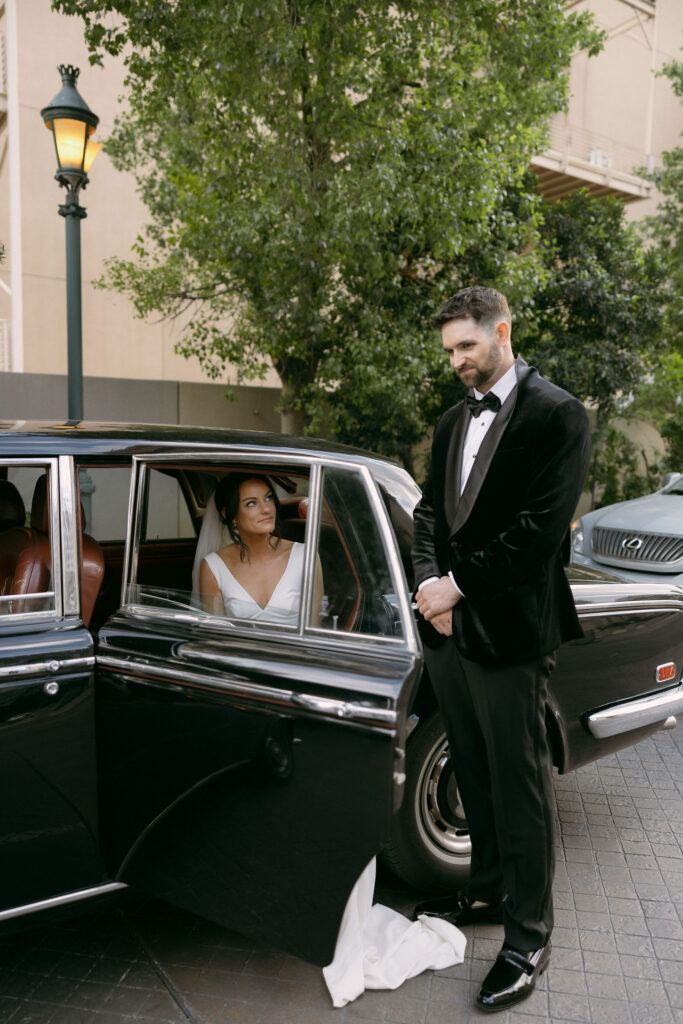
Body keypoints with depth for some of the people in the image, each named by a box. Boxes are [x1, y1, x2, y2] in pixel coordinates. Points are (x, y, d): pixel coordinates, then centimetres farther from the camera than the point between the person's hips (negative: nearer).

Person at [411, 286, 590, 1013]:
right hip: (448, 627, 7)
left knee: (519, 786, 4)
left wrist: (459, 585, -15)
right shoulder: (452, 422, 14)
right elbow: (430, 508, 11)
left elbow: (542, 525, -16)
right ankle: (487, 893, 38)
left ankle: (528, 939, 20)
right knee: (473, 775, 19)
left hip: (508, 630, -7)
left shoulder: (555, 414, -8)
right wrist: (429, 581, -6)